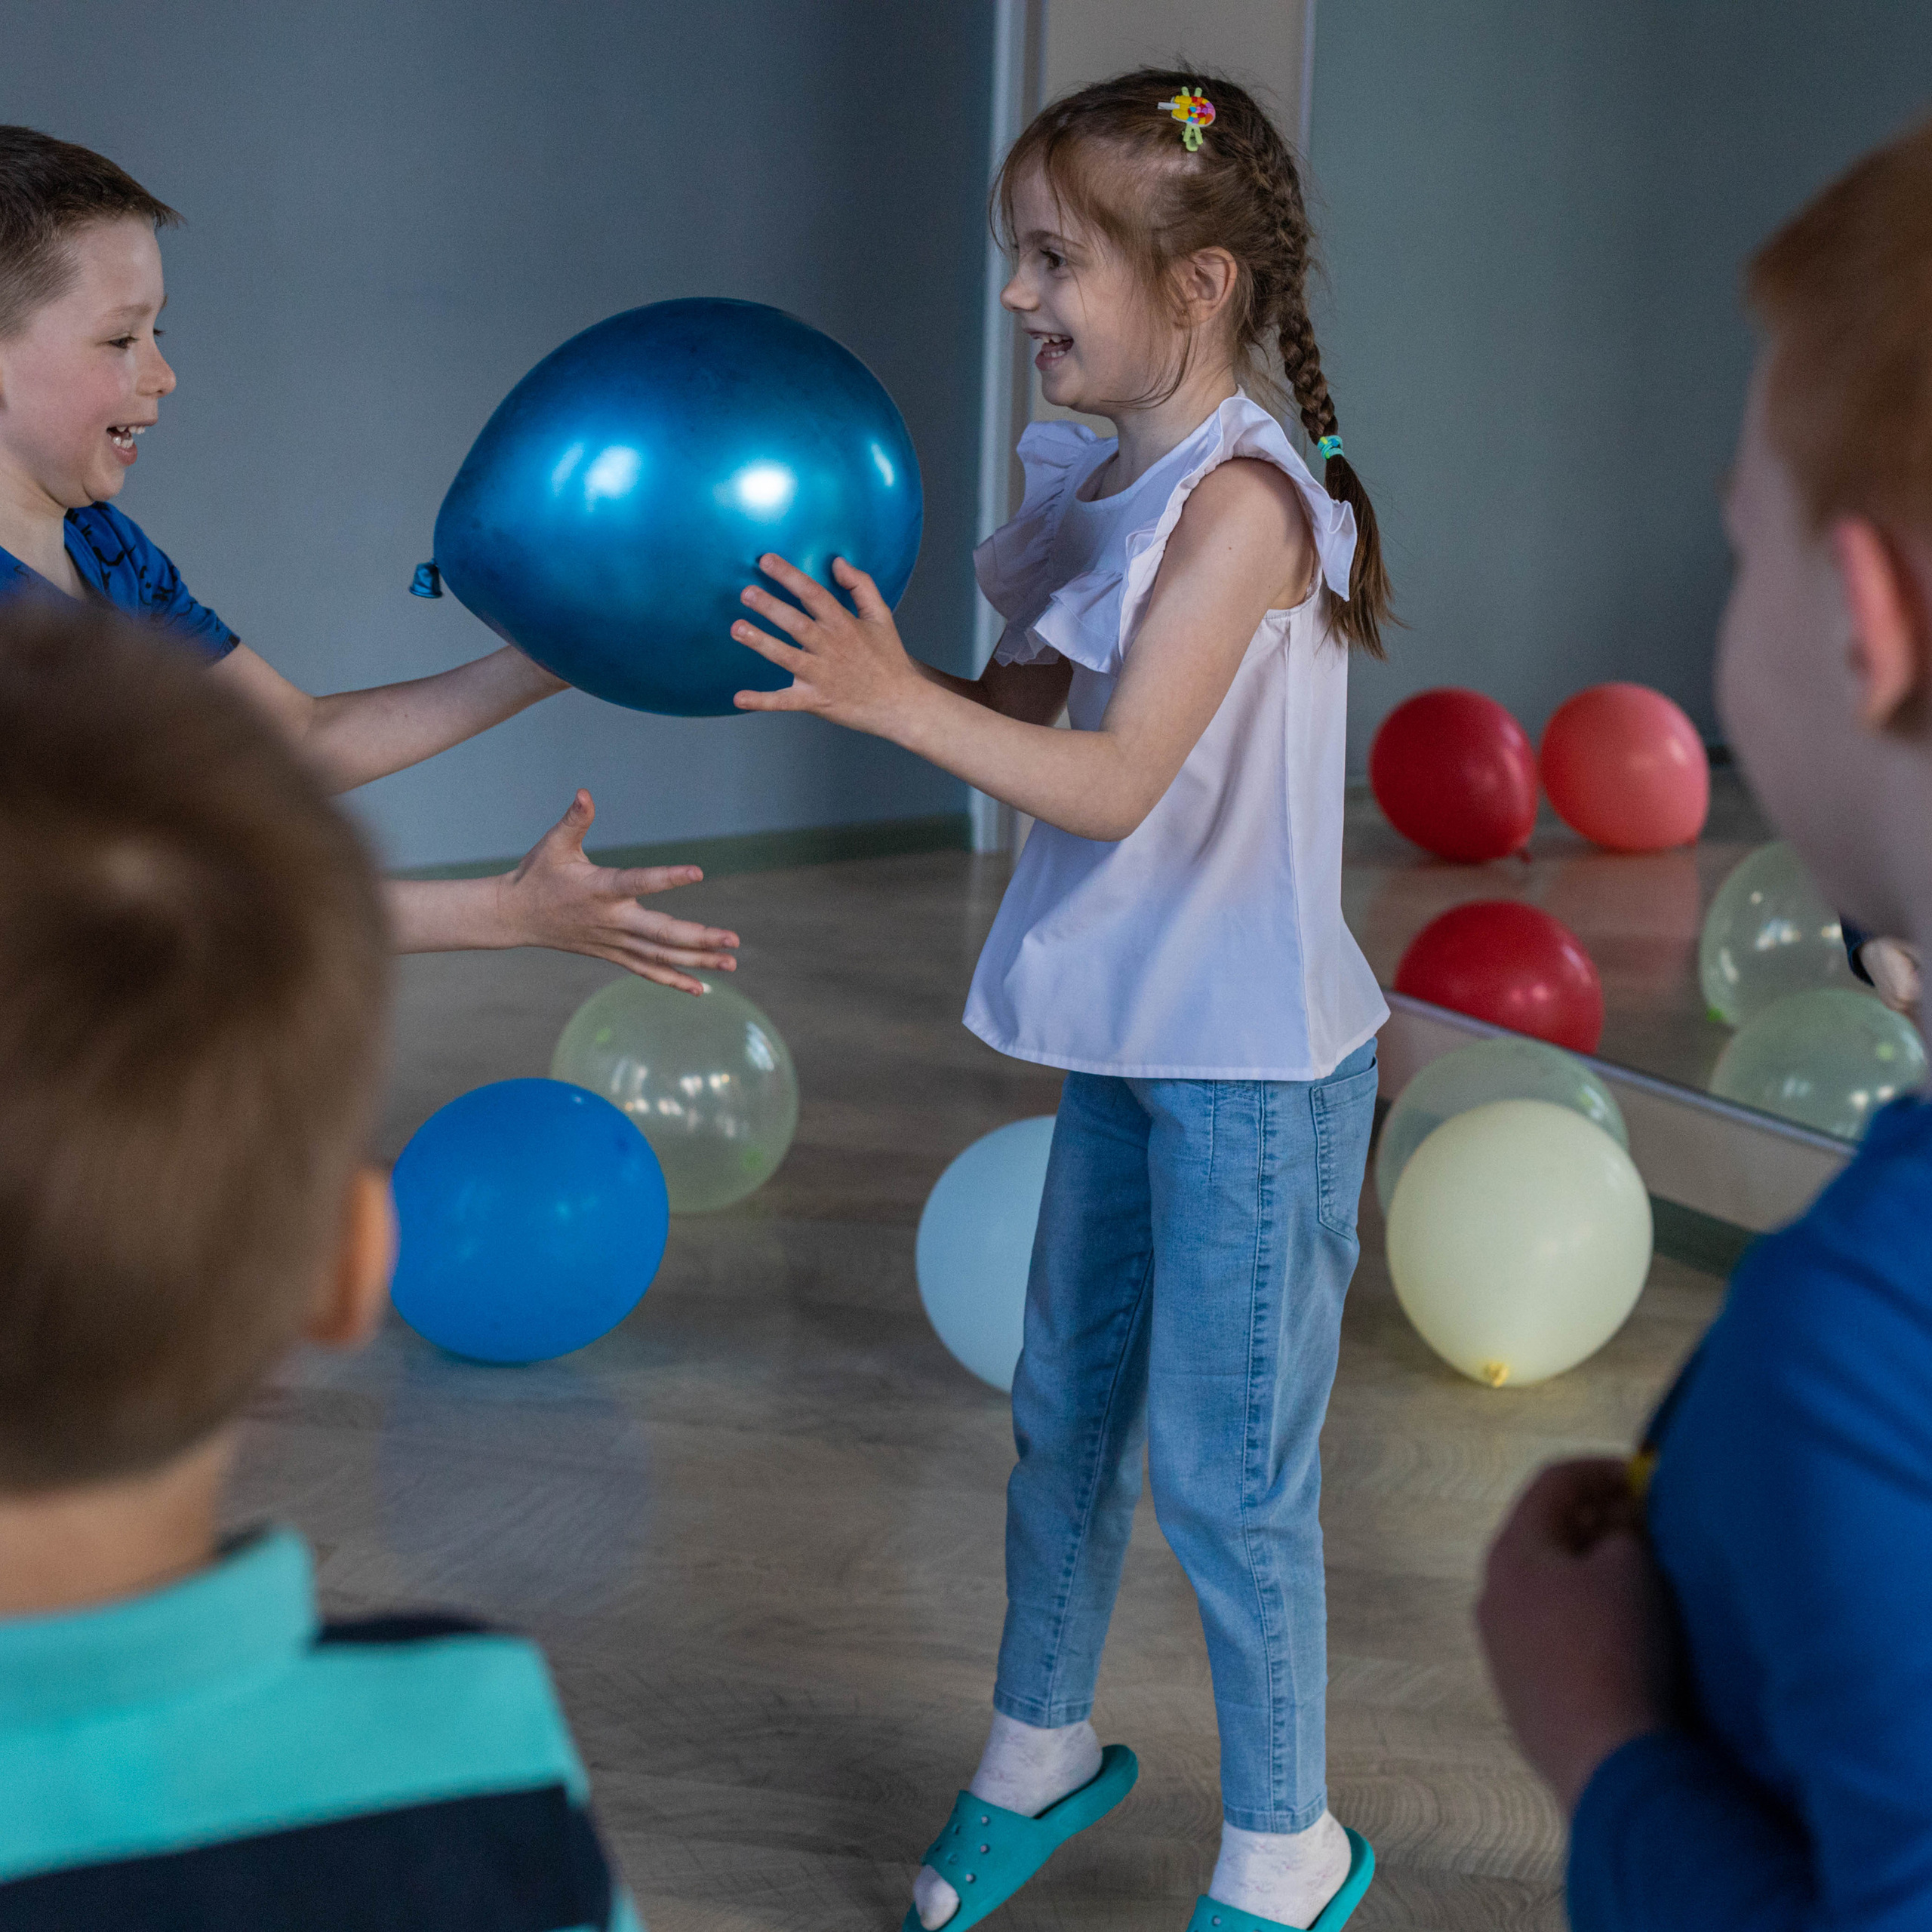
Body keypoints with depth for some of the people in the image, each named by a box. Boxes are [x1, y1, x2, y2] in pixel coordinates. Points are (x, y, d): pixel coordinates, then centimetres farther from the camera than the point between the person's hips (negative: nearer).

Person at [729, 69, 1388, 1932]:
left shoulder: (1240, 501, -21)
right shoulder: (1110, 478, 5)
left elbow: (1114, 782, -26)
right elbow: (1047, 694, 9)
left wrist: (894, 700, -35)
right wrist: (847, 653, -4)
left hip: (1253, 1067, -9)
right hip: (1129, 1042, 9)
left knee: (1224, 1474, 3)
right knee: (1063, 1413, 20)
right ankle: (1040, 1746, 41)